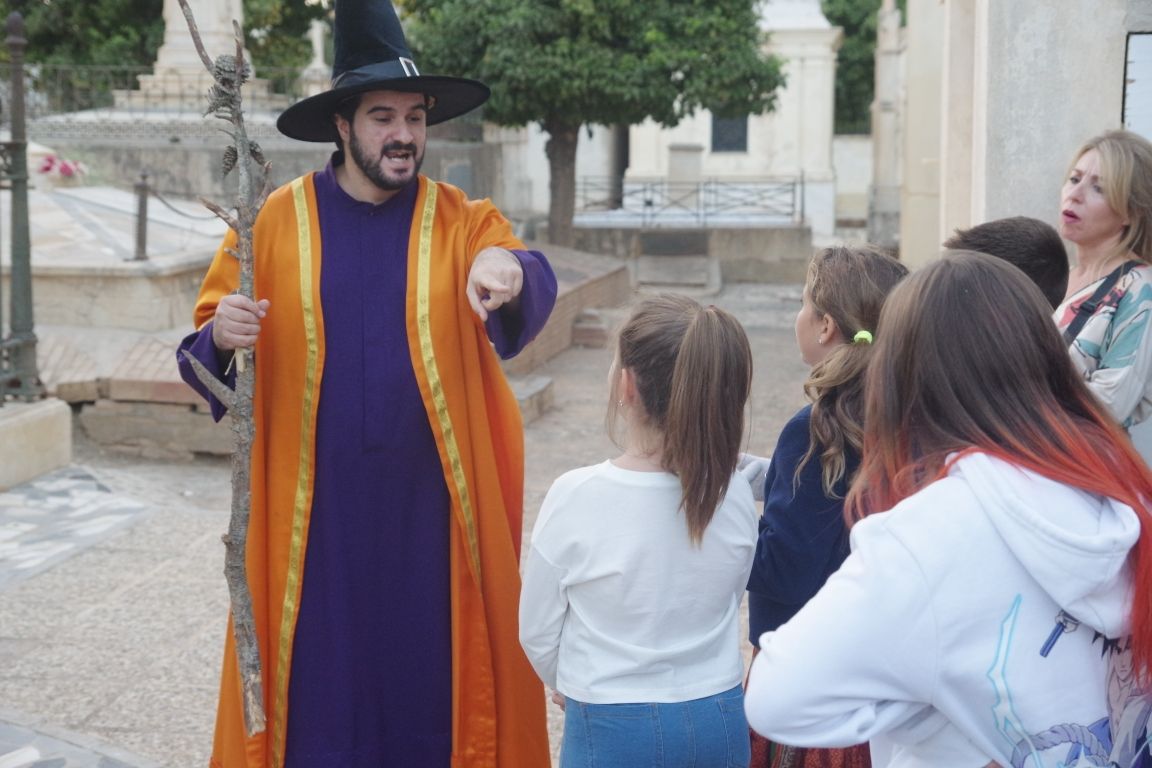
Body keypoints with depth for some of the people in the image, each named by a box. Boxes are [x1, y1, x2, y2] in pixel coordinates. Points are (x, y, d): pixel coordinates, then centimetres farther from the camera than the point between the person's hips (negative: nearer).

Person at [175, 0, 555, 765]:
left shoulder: (461, 220, 0)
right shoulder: (277, 221, 1)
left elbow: (534, 287, -20)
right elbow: (205, 346, 0)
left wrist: (509, 268, -43)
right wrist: (221, 337, -23)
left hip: (430, 502, 0)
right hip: (315, 504, 0)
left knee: (432, 668, 10)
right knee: (318, 673, 7)